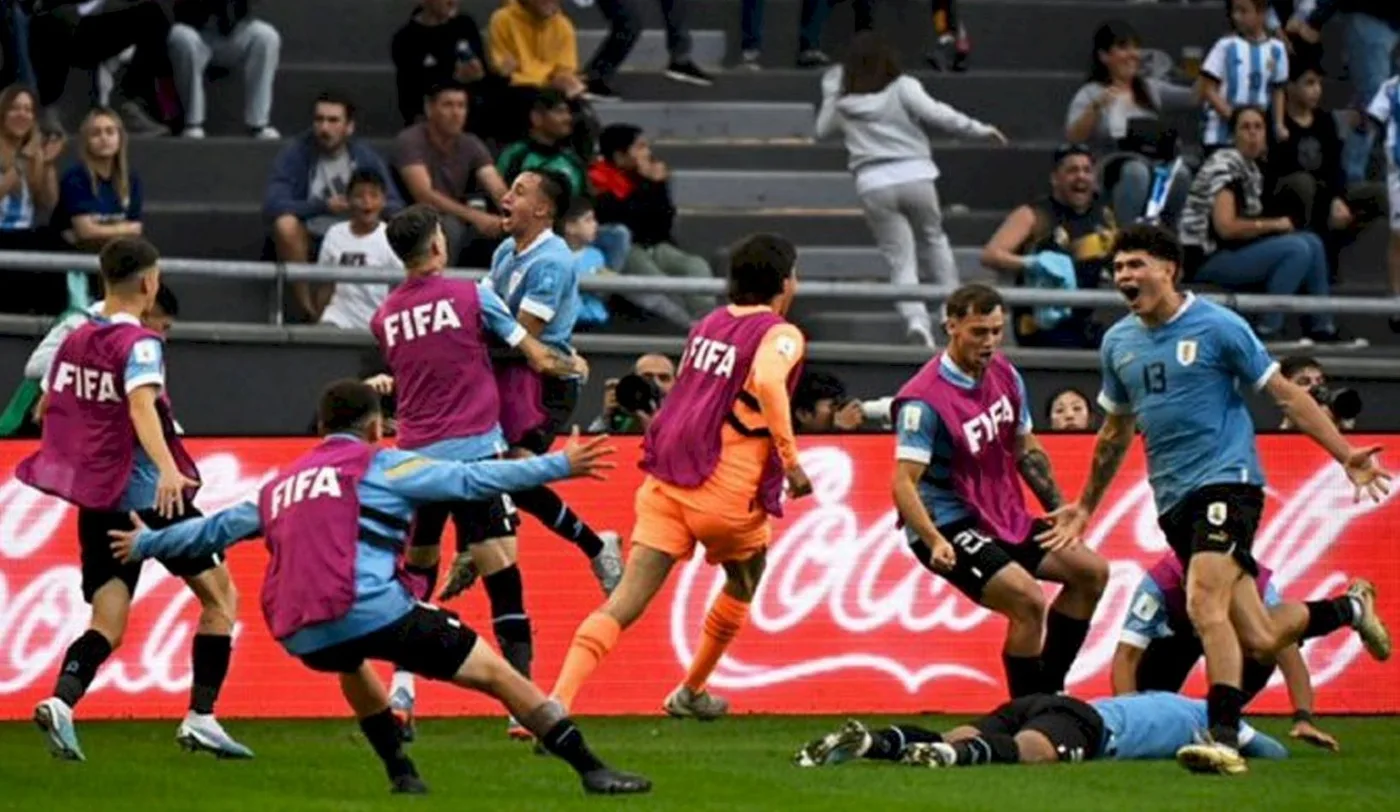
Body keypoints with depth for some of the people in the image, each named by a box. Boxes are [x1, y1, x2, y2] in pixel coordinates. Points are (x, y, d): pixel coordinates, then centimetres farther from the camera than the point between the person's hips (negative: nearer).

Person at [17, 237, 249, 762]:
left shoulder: (75, 340, 9)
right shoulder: (138, 343, -11)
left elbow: (45, 408, 21)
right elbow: (141, 406, -28)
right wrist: (168, 468, -41)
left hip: (95, 498, 6)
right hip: (149, 496, -6)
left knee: (107, 625, 5)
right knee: (220, 594, 8)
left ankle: (61, 701, -22)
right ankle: (200, 717, 0)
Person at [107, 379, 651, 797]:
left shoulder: (281, 486, 25)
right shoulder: (377, 466, 9)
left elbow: (218, 528, 33)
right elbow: (470, 480, 1)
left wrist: (145, 544, 49)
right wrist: (558, 466, 3)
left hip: (299, 635, 6)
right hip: (371, 610, -6)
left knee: (350, 661, 41)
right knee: (494, 672, -1)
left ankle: (401, 773, 32)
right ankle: (589, 770, -8)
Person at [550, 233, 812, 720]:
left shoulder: (709, 324, 17)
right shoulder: (780, 335, -4)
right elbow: (767, 381, -25)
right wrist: (791, 460, -21)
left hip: (666, 479, 5)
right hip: (726, 491, -5)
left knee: (625, 602, -5)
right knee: (743, 584, 27)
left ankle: (555, 703, -23)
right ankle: (690, 693, 37)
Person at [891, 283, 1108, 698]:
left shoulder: (1005, 376, 3)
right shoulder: (924, 400, -22)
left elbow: (1027, 451, 17)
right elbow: (904, 483, -25)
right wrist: (934, 542, -38)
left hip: (1004, 518, 9)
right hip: (948, 526, -9)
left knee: (1091, 571, 7)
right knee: (1028, 600, -25)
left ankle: (1047, 690, 15)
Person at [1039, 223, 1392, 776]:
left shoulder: (1217, 327, -5)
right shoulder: (1119, 343, 12)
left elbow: (1285, 395, -2)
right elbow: (1116, 430, 27)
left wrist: (1345, 454, -9)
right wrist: (1086, 506, 32)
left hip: (1226, 480, -6)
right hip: (1173, 501, 6)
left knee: (1204, 605, -26)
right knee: (1256, 638, 3)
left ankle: (1225, 737, -29)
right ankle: (1346, 610, 32)